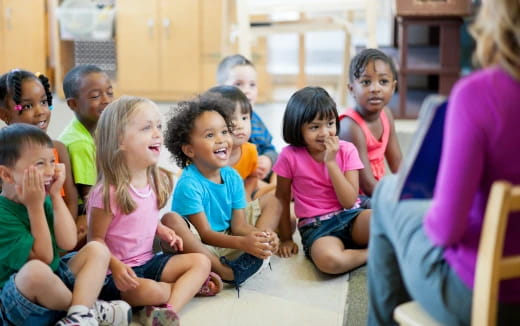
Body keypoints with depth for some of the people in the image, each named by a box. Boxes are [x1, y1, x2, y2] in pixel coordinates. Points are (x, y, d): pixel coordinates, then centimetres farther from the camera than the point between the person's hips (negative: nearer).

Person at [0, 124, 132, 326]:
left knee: (97, 249, -5)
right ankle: (90, 307, -10)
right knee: (36, 270, -38)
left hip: (54, 284, 8)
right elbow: (44, 258, -20)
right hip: (17, 302, -8)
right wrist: (35, 207, -23)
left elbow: (68, 243, -8)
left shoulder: (43, 199, 4)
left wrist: (56, 196, -9)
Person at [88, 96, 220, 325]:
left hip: (148, 261, 8)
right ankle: (190, 286, -2)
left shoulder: (158, 181, 2)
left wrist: (162, 231, -2)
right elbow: (95, 240, -14)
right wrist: (115, 266, -30)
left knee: (201, 261, -5)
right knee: (148, 291, -34)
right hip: (118, 272, -7)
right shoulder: (109, 192, -21)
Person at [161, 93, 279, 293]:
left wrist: (262, 236, -25)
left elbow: (239, 225, -3)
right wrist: (243, 243, -34)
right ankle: (228, 273, -27)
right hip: (198, 247, -6)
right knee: (171, 221, -35)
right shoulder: (189, 184, -19)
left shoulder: (233, 177, -1)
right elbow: (204, 234, -20)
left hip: (227, 244, 6)